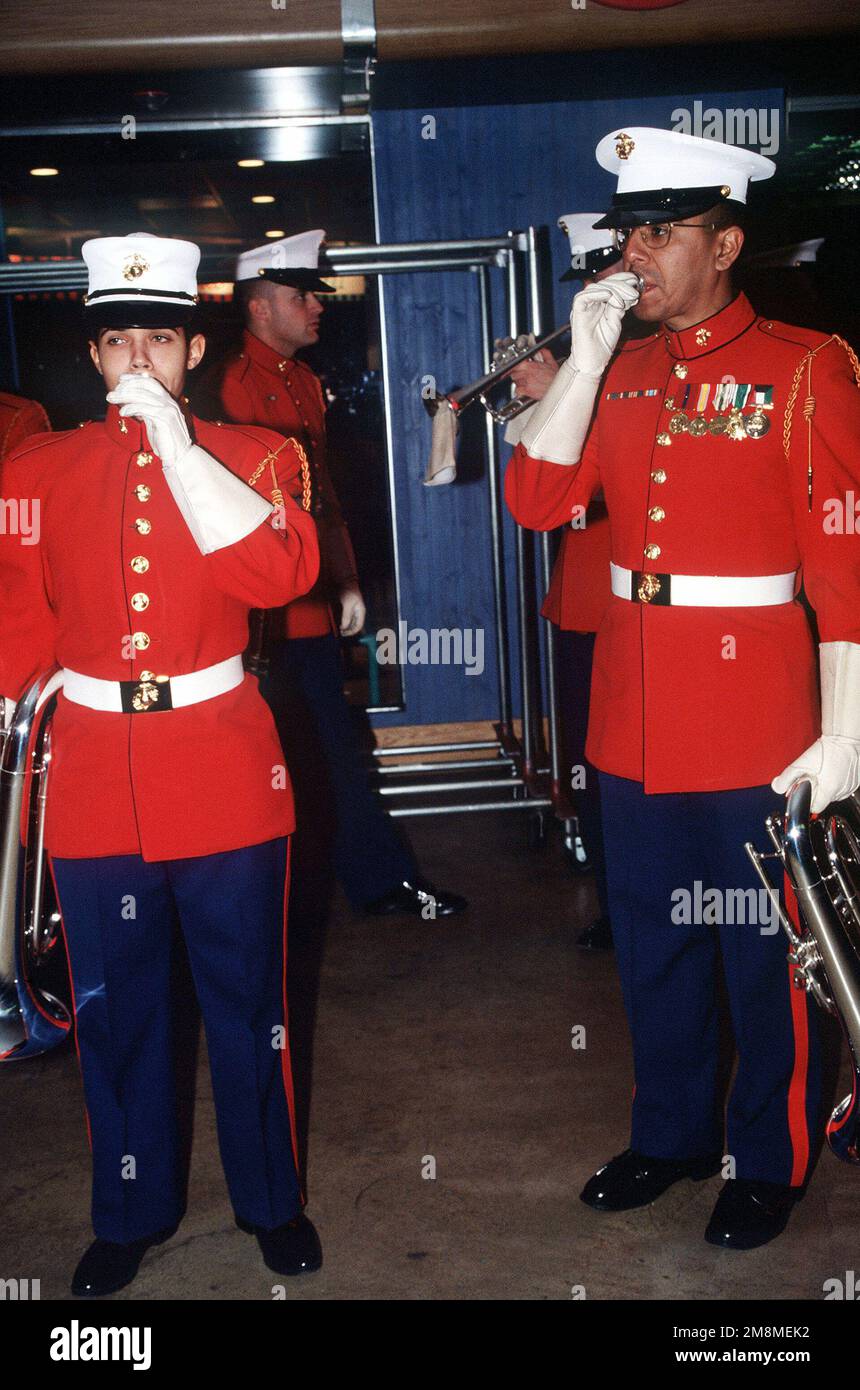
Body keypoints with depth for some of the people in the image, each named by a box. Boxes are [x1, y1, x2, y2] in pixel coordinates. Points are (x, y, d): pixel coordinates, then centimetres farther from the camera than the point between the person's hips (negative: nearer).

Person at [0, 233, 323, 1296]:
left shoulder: (252, 455, 0)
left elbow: (279, 573, -18)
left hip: (226, 769, -1)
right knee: (114, 1007, 12)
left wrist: (175, 440, -19)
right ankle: (132, 1210, 32)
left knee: (247, 999, 10)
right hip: (95, 775, 2)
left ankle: (271, 1196, 31)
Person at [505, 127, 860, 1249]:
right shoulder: (618, 374, 9)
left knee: (762, 950, 8)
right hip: (633, 713, 5)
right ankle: (671, 1133, 36)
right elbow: (536, 499, -1)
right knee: (652, 943, 17)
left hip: (755, 712, -5)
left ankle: (768, 1161, 28)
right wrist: (588, 357, -8)